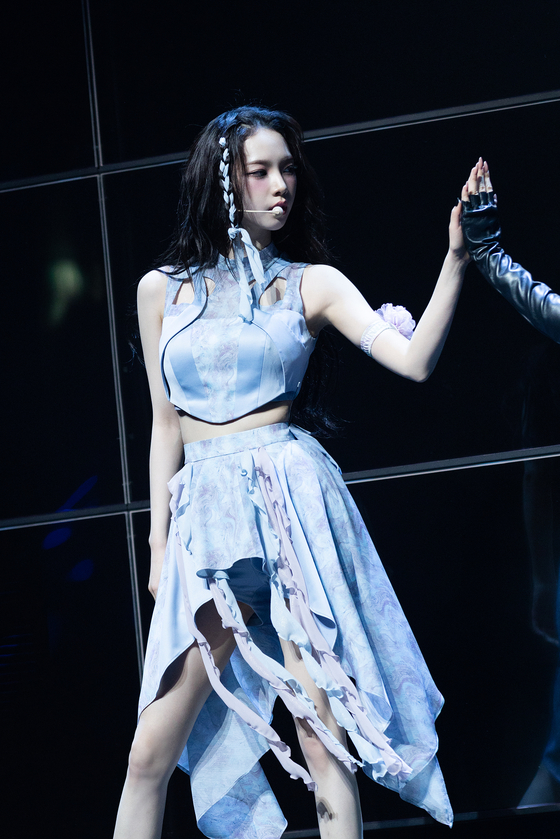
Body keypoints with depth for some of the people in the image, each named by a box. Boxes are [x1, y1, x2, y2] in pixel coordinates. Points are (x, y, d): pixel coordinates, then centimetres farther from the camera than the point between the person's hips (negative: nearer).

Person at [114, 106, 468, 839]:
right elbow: (166, 422, 15)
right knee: (150, 755, 0)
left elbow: (414, 361, -5)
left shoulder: (311, 282, 6)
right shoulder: (162, 290, 11)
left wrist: (456, 258, -16)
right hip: (206, 511, 2)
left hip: (290, 498, -2)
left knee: (323, 738, -4)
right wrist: (159, 544, 12)